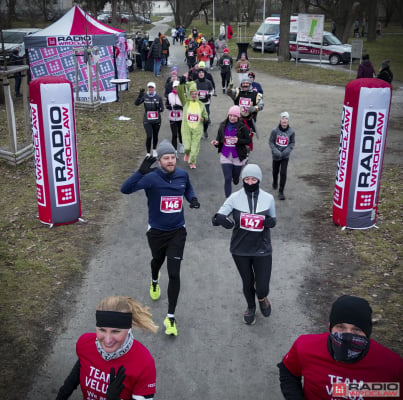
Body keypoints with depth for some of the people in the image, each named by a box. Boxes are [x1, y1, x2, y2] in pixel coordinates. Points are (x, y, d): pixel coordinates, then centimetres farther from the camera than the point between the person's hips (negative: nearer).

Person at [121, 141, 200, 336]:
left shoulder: (182, 175, -7)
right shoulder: (151, 178, -21)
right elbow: (125, 189, -33)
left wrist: (193, 199, -5)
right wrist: (140, 172, -47)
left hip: (177, 232, 1)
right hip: (156, 231, -1)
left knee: (174, 273, -5)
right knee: (158, 260, 27)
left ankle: (171, 317, 5)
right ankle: (154, 281, 65)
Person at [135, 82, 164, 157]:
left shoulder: (158, 97, 0)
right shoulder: (144, 96, -1)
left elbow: (162, 108, 0)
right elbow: (136, 103, -13)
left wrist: (158, 108, -23)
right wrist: (140, 95, -27)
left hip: (156, 120, 1)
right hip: (147, 120, -1)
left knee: (155, 136, 12)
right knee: (149, 136, -10)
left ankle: (154, 150, 36)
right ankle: (148, 153, 0)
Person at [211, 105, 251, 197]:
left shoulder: (242, 127, -10)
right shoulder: (223, 126, 1)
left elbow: (248, 141, -5)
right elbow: (219, 138, 10)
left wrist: (238, 140, -22)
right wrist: (216, 142, -13)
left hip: (237, 157, -1)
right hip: (225, 156, 1)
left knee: (235, 179, 14)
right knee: (227, 179, -4)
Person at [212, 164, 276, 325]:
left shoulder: (268, 198, -4)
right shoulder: (235, 197, -8)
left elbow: (273, 219, 9)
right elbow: (216, 217, -11)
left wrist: (270, 222, -15)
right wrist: (221, 219, -36)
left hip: (262, 249, 0)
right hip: (240, 249, 0)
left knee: (262, 288, -2)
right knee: (247, 283, 16)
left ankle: (262, 298, 38)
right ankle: (251, 307, 48)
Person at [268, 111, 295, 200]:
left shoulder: (291, 131, -10)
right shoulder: (275, 130, -14)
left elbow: (292, 143, 0)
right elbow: (270, 142, -7)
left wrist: (287, 150, -15)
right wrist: (276, 151, -19)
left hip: (285, 156, -1)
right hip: (276, 155, 1)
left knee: (283, 173, -7)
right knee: (275, 171, 20)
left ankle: (281, 192, 4)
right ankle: (275, 182, 54)